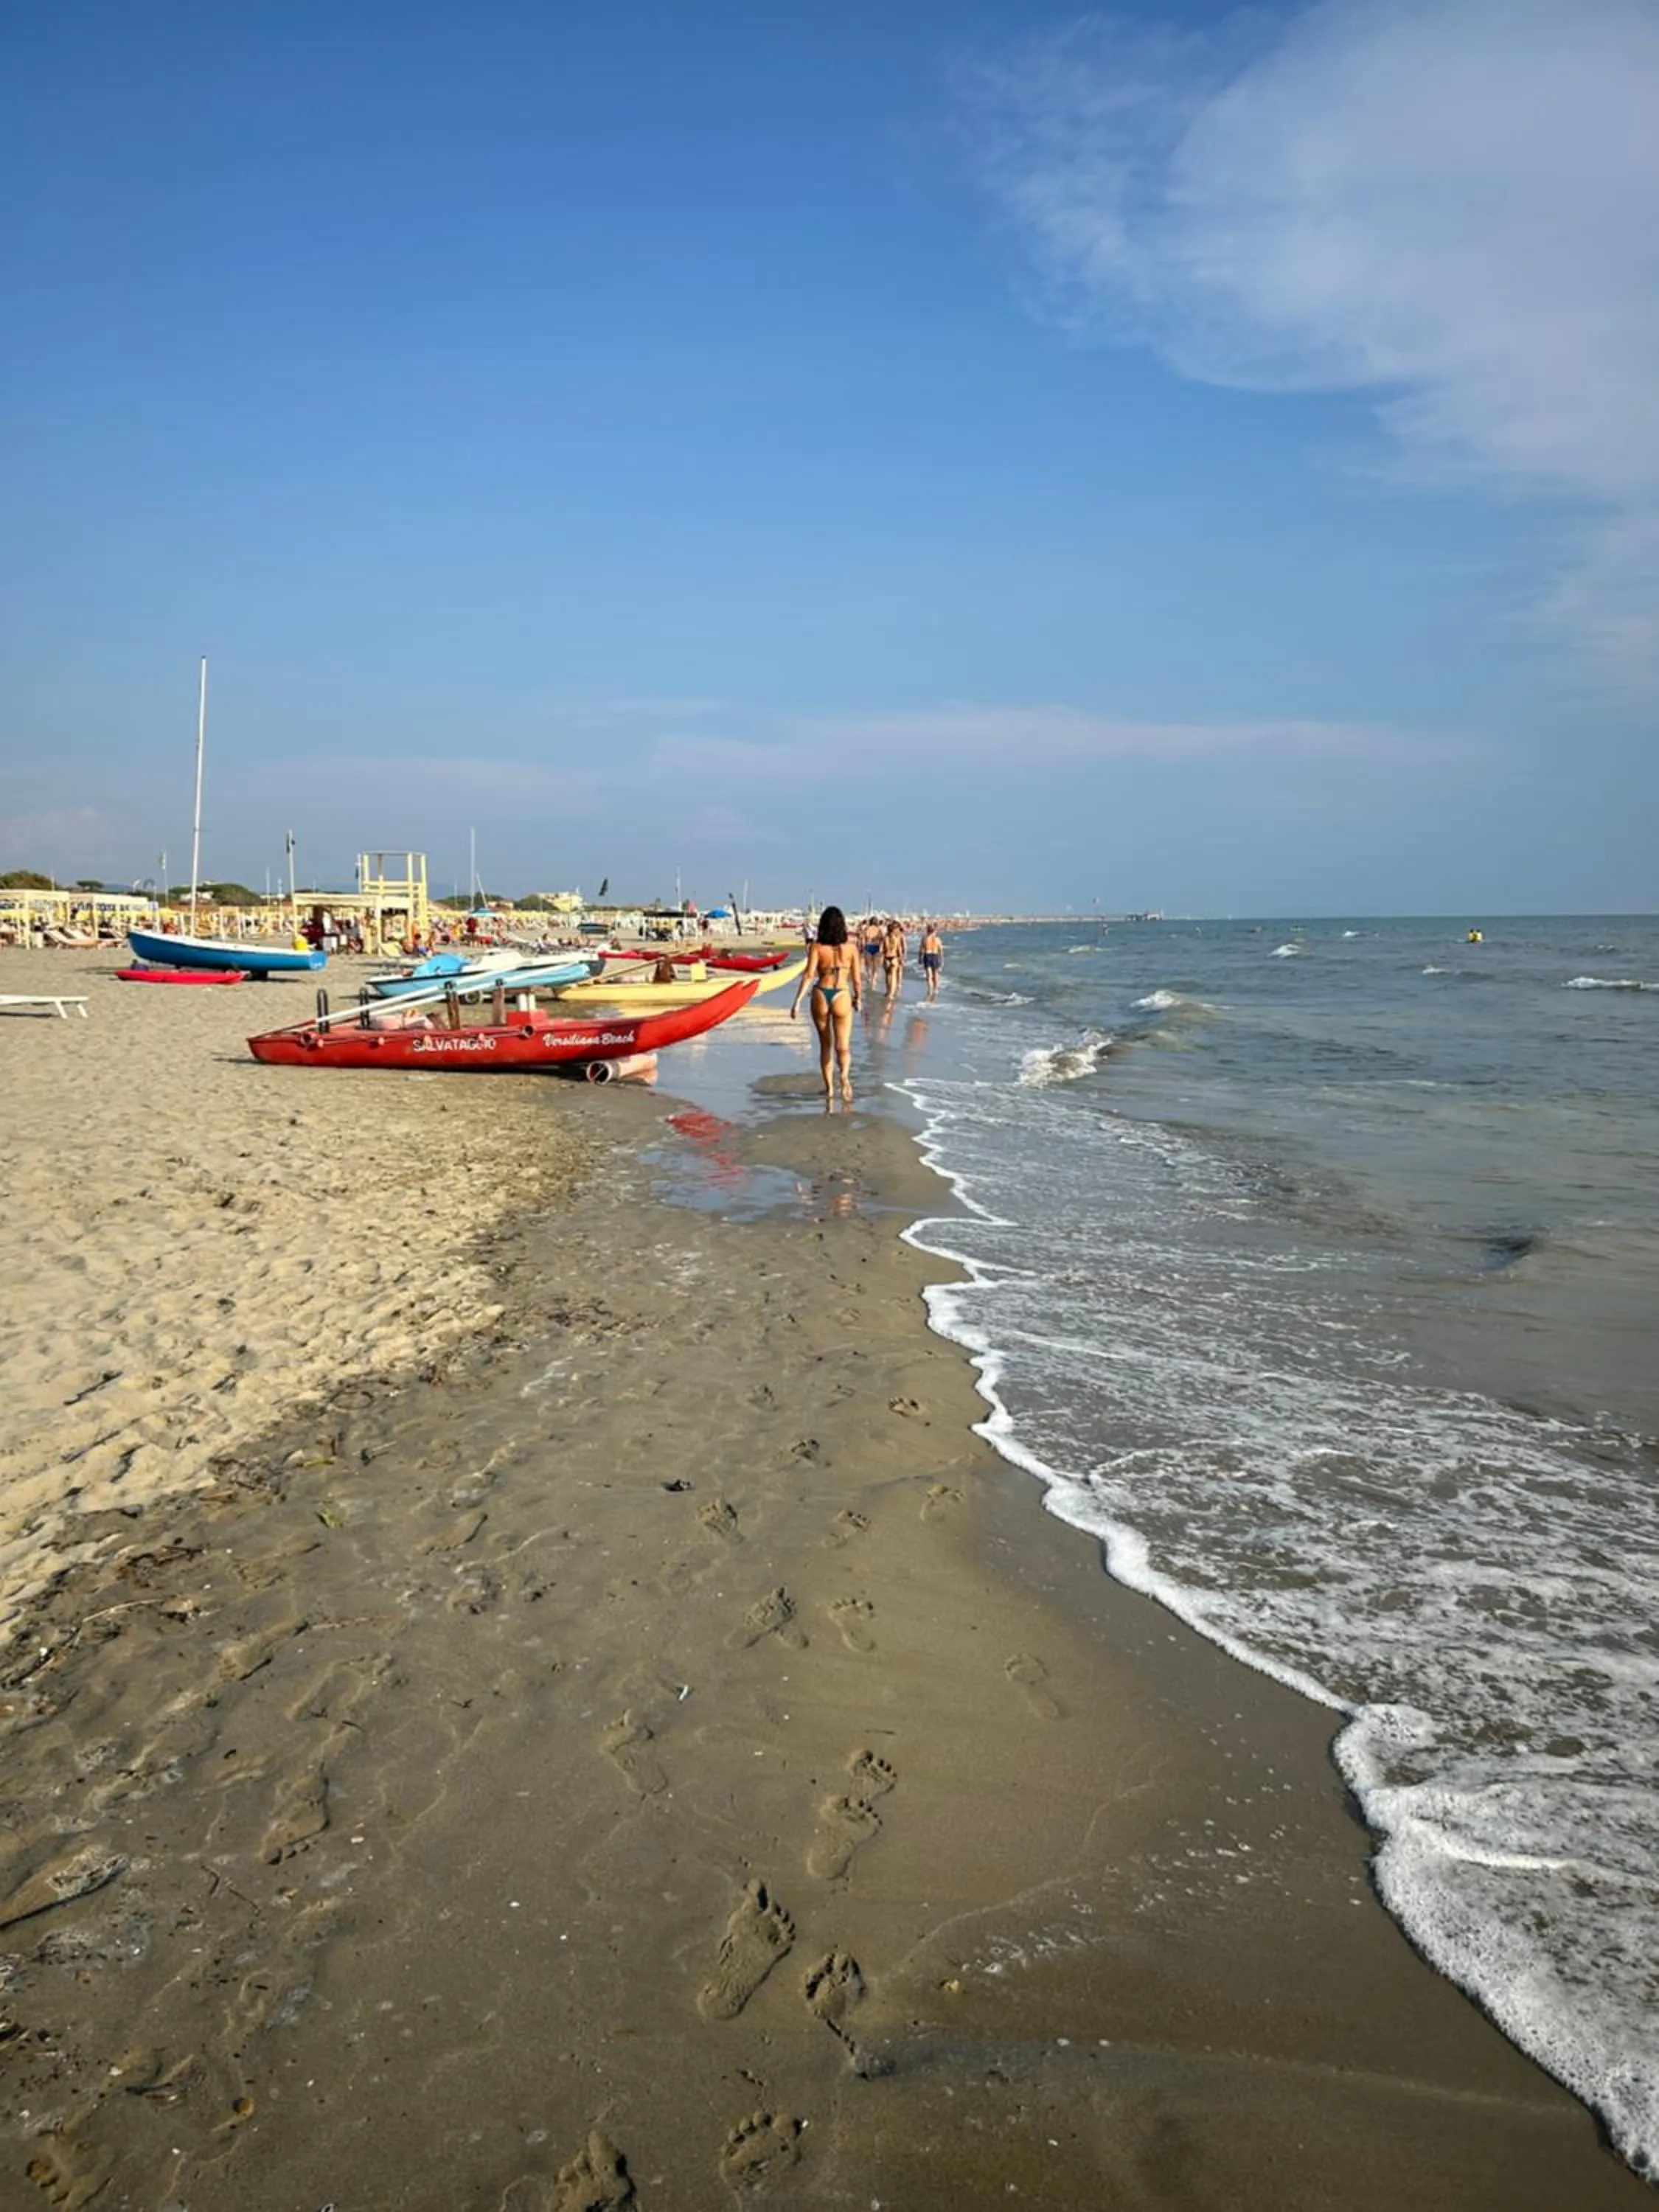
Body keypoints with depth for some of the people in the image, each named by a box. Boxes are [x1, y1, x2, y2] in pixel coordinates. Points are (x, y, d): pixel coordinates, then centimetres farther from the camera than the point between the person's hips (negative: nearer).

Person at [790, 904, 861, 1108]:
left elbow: (809, 975, -12)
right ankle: (844, 1075, -30)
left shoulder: (817, 947, -5)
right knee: (842, 1046, 1)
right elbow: (857, 978, 2)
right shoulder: (851, 948, -2)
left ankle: (829, 1088, 22)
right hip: (842, 996, -1)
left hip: (820, 995, 1)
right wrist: (858, 998, 19)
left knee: (825, 1045, 16)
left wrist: (797, 1001, -11)